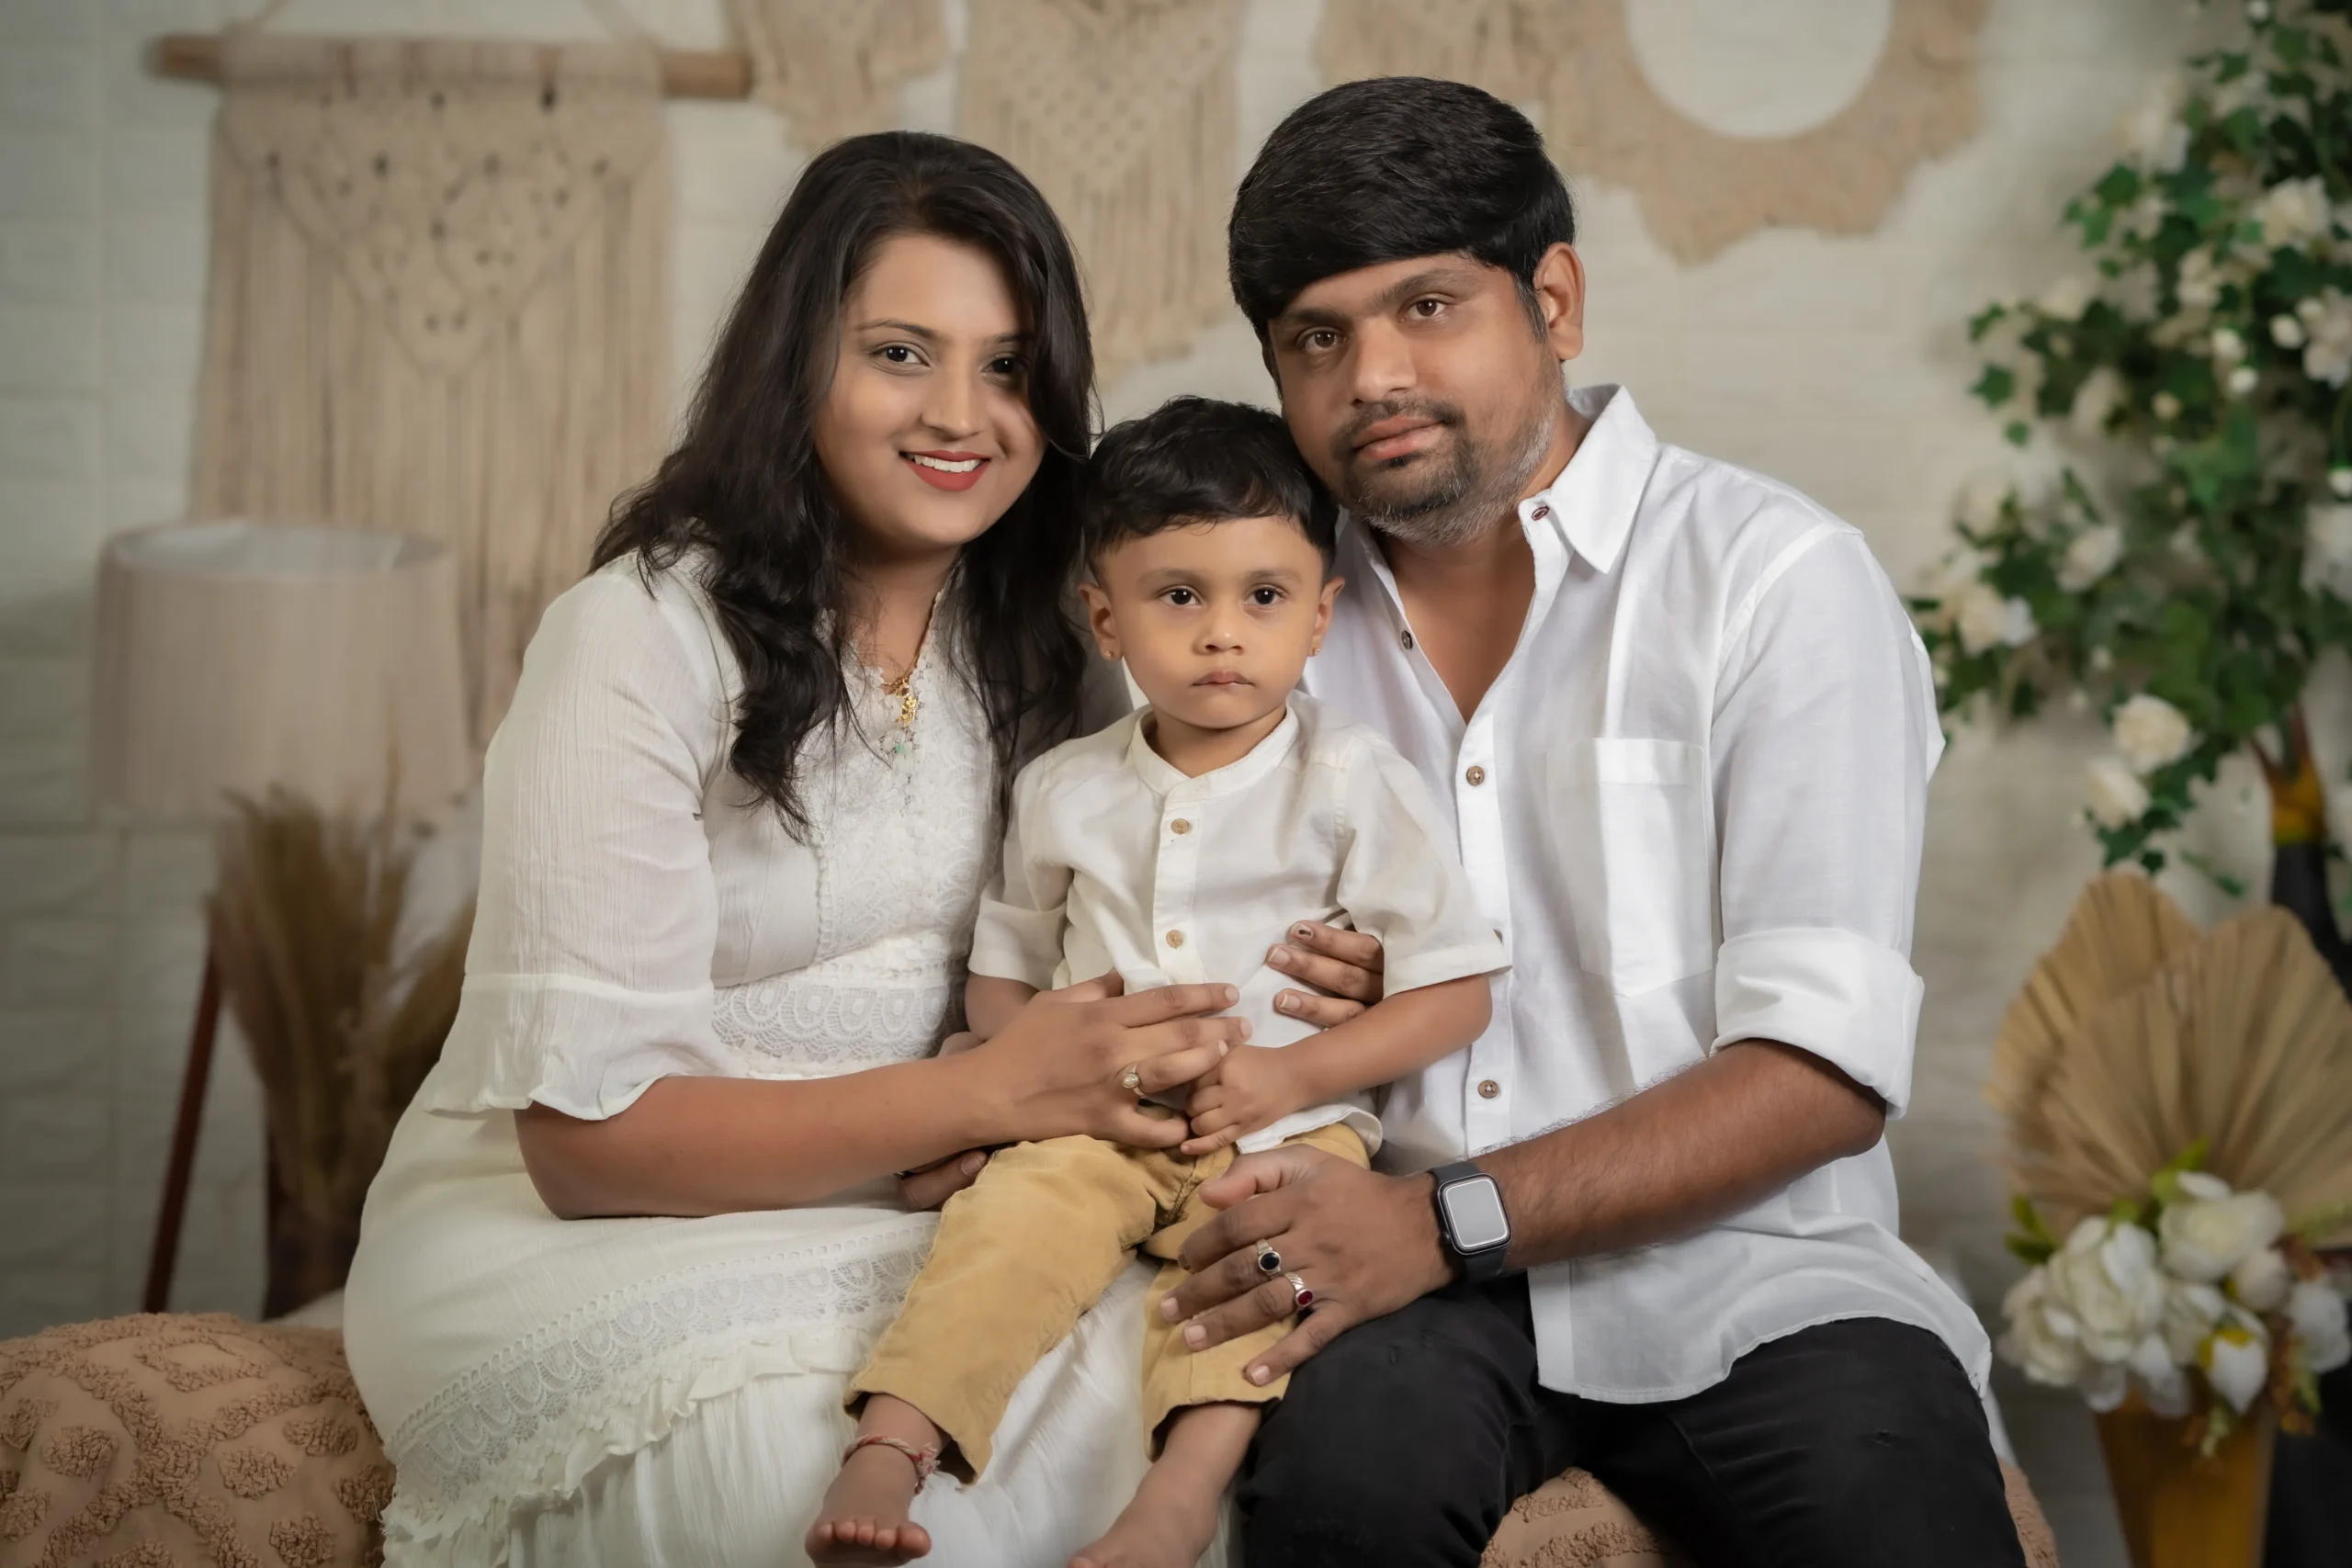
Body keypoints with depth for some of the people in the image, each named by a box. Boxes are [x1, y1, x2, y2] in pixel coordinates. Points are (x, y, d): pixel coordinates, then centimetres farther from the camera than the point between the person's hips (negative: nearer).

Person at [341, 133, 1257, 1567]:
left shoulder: (1033, 641, 6)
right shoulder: (647, 638, -14)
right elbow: (588, 1135, -17)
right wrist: (985, 1094, -25)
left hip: (884, 1219, 5)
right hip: (564, 1226, -5)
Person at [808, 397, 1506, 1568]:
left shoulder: (1352, 782, -2)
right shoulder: (1064, 790, 9)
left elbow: (1455, 995, -3)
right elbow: (1000, 971, 20)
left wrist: (1293, 1073, -14)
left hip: (1288, 1127, -2)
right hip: (1098, 1122, 2)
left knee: (1256, 1247, -32)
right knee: (1017, 1211, -26)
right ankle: (884, 1453, -34)